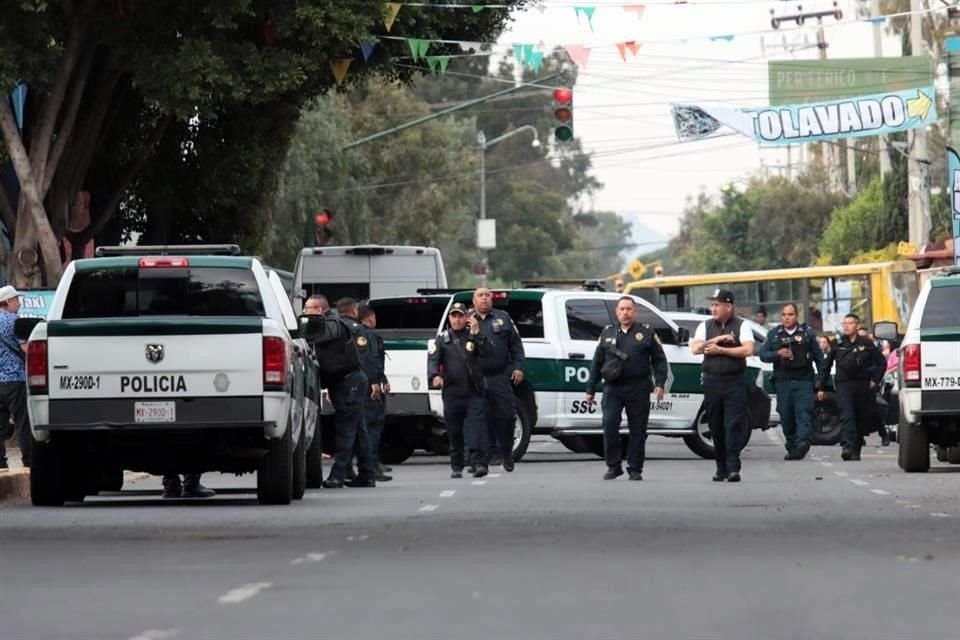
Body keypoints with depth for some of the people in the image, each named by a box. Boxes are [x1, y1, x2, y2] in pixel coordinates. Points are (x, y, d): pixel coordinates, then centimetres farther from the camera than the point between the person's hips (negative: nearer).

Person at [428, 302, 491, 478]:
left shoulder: (473, 336, 9)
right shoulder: (442, 339, 9)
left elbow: (487, 351, -6)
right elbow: (433, 359, -4)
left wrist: (477, 333, -14)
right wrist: (434, 376, -23)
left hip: (474, 392, -1)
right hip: (452, 393, 1)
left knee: (476, 427, -14)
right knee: (454, 432, 7)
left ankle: (478, 463, -20)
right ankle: (456, 467, 17)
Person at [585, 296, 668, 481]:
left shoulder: (647, 333, 7)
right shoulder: (607, 333, 14)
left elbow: (659, 360, 5)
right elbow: (597, 362, 16)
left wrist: (659, 384, -7)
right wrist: (591, 389, 12)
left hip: (638, 389, -1)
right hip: (612, 388, 1)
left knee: (637, 430, 1)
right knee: (609, 424, -11)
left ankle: (635, 469, 9)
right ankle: (613, 466, 0)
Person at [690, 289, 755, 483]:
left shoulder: (741, 326, 3)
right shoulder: (705, 327, 11)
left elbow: (748, 350, -10)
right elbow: (695, 349, -3)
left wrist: (720, 349, -10)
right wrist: (718, 339, -11)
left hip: (734, 382, -3)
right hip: (712, 382, 3)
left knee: (733, 426, -10)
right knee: (716, 428, 6)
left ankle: (733, 468, -14)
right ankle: (721, 468, 13)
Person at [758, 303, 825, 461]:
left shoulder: (807, 333, 10)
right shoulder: (774, 334, 13)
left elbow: (818, 356, 11)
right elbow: (763, 354, 9)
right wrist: (778, 354, -10)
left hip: (804, 381, -2)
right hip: (782, 381, 2)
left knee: (803, 412, -17)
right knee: (786, 417, 2)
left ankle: (803, 442, -31)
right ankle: (791, 447, 10)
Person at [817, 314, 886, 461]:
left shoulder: (867, 344, 5)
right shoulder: (837, 344, 7)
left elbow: (881, 362, 13)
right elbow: (826, 366, 12)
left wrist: (875, 380, 4)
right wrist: (820, 387, 9)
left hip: (863, 386, 1)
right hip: (844, 384, -1)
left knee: (861, 419, 6)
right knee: (846, 416, -17)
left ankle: (856, 450, 17)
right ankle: (847, 447, -29)